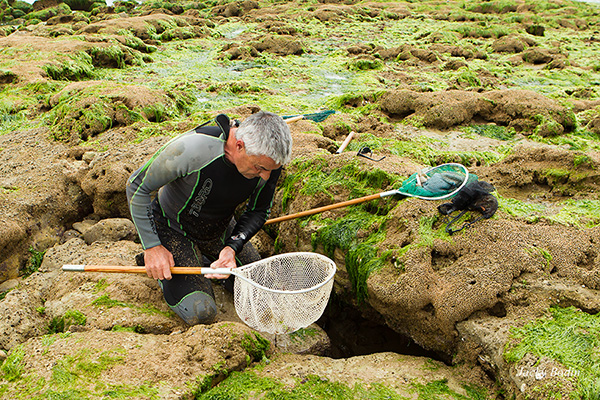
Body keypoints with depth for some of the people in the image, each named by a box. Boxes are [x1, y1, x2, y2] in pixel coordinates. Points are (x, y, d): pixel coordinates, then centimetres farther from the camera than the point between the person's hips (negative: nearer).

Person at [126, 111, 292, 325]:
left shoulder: (269, 159, -23)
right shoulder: (191, 149, -38)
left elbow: (258, 211, -5)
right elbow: (137, 186, -23)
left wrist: (232, 247, -22)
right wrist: (152, 247, -21)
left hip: (220, 228, 5)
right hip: (174, 228, -5)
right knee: (200, 313, -16)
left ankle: (203, 256, 28)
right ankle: (158, 266, 10)